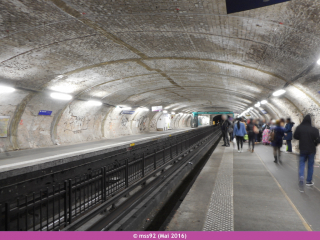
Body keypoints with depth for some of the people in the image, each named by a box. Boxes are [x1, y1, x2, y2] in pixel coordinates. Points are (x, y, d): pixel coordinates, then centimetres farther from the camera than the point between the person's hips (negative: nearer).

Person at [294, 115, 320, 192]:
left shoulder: (299, 128, -9)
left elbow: (295, 136, -1)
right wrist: (314, 144, 8)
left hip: (302, 149, 0)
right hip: (311, 150, 0)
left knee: (301, 164, 6)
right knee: (310, 165, 14)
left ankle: (301, 179, -16)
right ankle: (309, 181, 24)